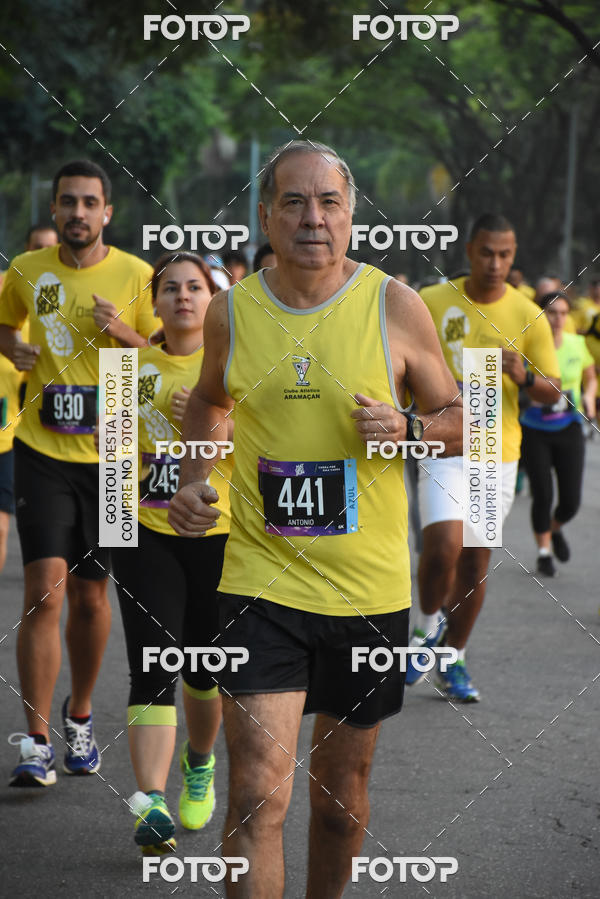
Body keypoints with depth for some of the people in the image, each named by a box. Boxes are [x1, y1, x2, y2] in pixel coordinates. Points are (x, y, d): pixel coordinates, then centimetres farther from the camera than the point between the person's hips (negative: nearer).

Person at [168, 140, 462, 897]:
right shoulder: (230, 311, 0)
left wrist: (405, 427, -16)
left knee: (342, 791, 15)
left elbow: (461, 423, 4)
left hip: (369, 591, 0)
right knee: (257, 792, -12)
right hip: (260, 584, 0)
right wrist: (191, 482, 5)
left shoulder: (394, 306, -4)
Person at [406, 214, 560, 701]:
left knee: (476, 558, 7)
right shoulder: (431, 303, -3)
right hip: (443, 449, -2)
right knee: (444, 545, -19)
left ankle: (452, 660, 22)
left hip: (499, 454, 2)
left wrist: (524, 376, -17)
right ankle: (428, 627, 9)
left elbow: (553, 392, 3)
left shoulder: (528, 316, 0)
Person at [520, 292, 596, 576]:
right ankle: (543, 551, 17)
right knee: (542, 496, -4)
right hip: (535, 432, -3)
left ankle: (555, 529, 33)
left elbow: (590, 377, 17)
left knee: (571, 501, -1)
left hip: (569, 429, 3)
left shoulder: (577, 344, 1)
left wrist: (589, 396, -2)